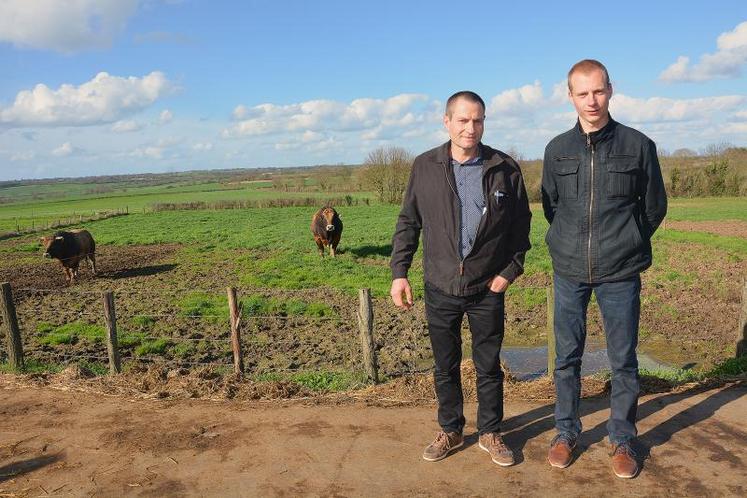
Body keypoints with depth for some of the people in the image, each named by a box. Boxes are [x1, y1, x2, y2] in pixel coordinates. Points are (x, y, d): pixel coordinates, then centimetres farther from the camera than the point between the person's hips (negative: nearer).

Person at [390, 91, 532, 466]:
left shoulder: (505, 169, -2)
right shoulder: (424, 167, -1)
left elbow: (521, 224, 4)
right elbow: (408, 222, 3)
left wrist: (511, 270, -4)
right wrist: (399, 272, -2)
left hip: (487, 287, 0)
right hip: (440, 286, 1)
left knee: (489, 366, 12)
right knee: (445, 366, 14)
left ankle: (490, 433, 31)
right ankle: (450, 431, 33)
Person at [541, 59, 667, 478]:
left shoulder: (638, 145, -2)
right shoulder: (557, 149, 2)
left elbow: (655, 208, 7)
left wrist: (627, 244, 11)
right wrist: (571, 245, 12)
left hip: (621, 274, -1)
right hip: (569, 272, 2)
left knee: (624, 361, 8)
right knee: (567, 357, 10)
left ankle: (623, 440, 26)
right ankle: (566, 433, 26)